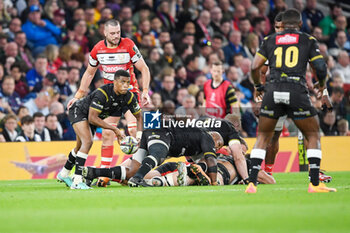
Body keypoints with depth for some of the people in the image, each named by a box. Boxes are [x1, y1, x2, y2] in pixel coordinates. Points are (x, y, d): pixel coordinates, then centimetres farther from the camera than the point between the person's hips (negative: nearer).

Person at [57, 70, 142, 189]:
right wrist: (114, 129, -38)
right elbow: (92, 118, -38)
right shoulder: (102, 93, -38)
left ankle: (64, 174, 41)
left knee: (81, 147, 19)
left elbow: (139, 117, -4)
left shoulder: (129, 97, -18)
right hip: (79, 111, -8)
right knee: (87, 141, -27)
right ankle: (77, 181, -30)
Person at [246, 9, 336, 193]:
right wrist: (322, 84, 25)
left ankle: (252, 183, 6)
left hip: (273, 91, 2)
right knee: (313, 136, 13)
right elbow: (320, 67, 5)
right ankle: (314, 184, 4)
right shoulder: (307, 40, 11)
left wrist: (258, 86, 26)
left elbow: (255, 66, 9)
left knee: (263, 137, 16)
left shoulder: (270, 40, 15)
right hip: (297, 91, -2)